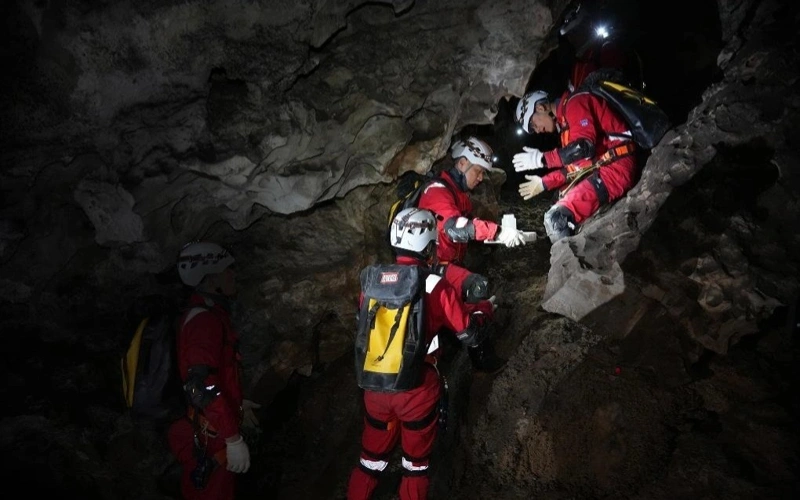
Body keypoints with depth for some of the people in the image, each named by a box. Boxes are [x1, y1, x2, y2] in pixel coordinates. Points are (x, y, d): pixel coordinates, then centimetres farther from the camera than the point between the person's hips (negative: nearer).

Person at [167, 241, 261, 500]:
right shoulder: (206, 319, -23)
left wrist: (237, 403, 29)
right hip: (209, 439, -10)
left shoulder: (205, 314, 11)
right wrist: (234, 438, -28)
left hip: (212, 434, 10)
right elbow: (201, 386, -31)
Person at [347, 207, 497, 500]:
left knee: (371, 456, 24)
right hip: (416, 388, -3)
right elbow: (471, 333, -10)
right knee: (416, 460, 20)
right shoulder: (435, 287, -16)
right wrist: (485, 307, 10)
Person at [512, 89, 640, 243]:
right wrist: (544, 183, 15)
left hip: (617, 167, -11)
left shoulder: (575, 104, -7)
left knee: (556, 218, -22)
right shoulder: (565, 120, 21)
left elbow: (584, 148, -22)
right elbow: (574, 163, 20)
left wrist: (542, 159, -15)